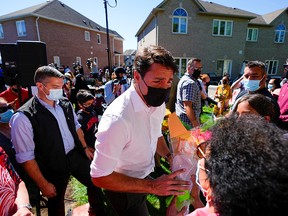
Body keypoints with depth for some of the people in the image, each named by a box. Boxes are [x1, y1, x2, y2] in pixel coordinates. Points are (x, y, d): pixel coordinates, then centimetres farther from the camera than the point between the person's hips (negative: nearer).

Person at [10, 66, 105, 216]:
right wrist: (43, 184, -12)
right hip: (54, 166, -5)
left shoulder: (65, 104, -5)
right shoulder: (23, 117, -21)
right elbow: (25, 157, -17)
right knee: (56, 203, 19)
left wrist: (85, 147, 12)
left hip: (77, 156, 5)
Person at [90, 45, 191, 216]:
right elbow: (100, 177, -28)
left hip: (146, 176, 6)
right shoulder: (117, 118, -37)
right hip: (124, 187, -6)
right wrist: (152, 186, -29)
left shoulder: (158, 104, -12)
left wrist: (169, 155, -11)